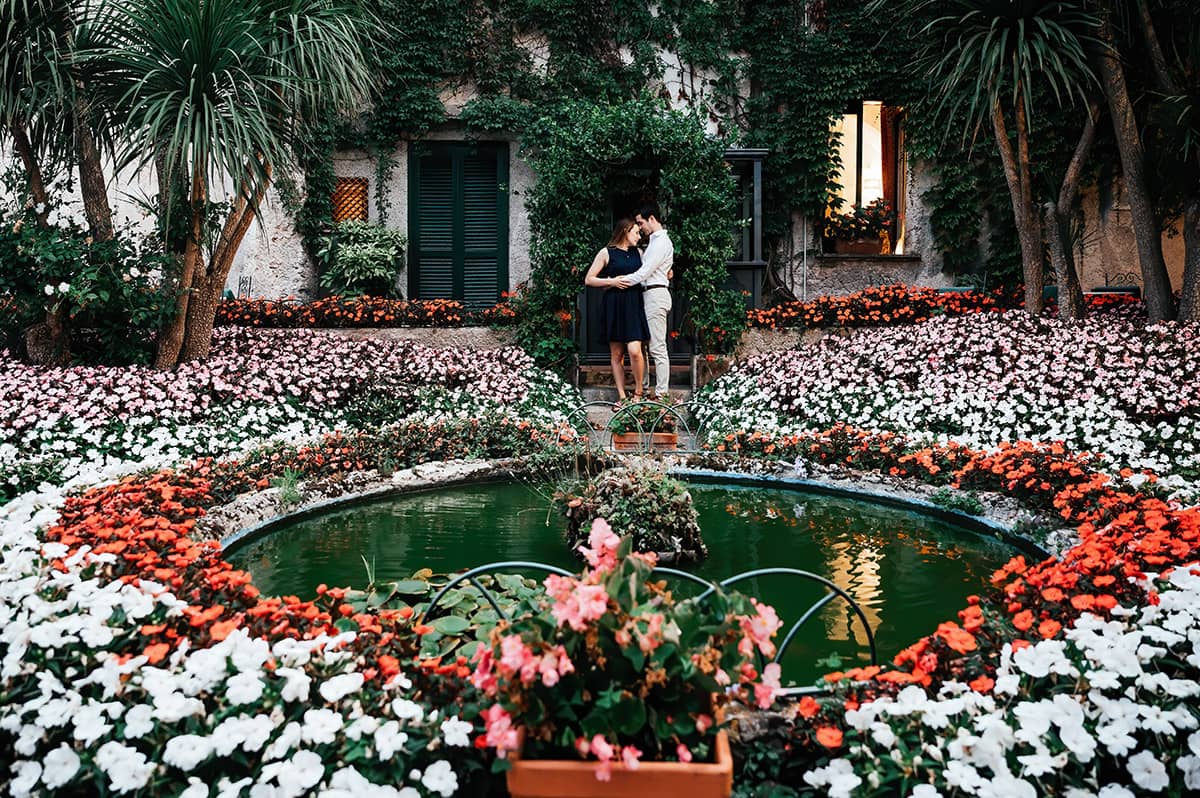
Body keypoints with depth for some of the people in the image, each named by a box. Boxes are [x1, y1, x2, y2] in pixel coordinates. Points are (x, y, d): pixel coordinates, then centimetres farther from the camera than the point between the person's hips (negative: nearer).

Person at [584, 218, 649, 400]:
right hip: (614, 305, -2)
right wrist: (611, 281, -10)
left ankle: (638, 391, 3)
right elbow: (588, 280, 1)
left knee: (634, 350, -15)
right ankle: (622, 397, 9)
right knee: (616, 354, 2)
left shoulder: (638, 253, 15)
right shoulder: (606, 253, 3)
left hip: (634, 305, 2)